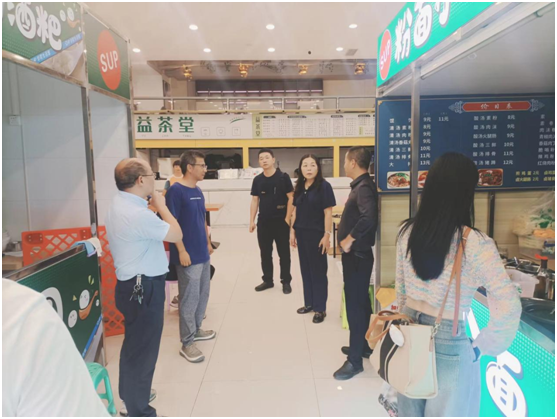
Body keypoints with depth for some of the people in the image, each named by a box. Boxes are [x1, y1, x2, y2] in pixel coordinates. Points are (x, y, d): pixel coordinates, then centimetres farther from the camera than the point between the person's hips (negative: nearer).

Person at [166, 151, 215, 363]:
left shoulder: (198, 191, 11)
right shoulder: (176, 190, -14)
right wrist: (181, 250, -19)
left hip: (203, 253, 9)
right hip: (188, 255, -9)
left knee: (203, 294, 18)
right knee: (189, 298, -1)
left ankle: (196, 329, 34)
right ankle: (187, 343, 11)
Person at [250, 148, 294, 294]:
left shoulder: (283, 177, -6)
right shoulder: (257, 180, 5)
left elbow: (291, 198, -6)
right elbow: (254, 201, 8)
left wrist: (287, 219, -10)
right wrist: (252, 221, 3)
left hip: (281, 221, -4)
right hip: (263, 222, 4)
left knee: (284, 253, 6)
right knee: (265, 253, 12)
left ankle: (286, 281, 19)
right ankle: (268, 280, 27)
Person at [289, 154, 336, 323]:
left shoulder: (324, 186, -10)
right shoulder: (299, 186, 8)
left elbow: (328, 212, -12)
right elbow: (295, 210, 13)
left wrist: (327, 235, -16)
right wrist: (293, 231, 11)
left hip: (317, 234, -6)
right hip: (301, 234, 6)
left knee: (318, 271, 3)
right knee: (305, 269, 15)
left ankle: (320, 308, 15)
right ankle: (309, 303, 29)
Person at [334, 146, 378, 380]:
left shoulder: (364, 187, -20)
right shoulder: (361, 185, 11)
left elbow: (369, 218, -37)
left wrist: (349, 238, -26)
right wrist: (348, 238, 5)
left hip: (357, 254, -10)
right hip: (355, 253, 10)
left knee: (355, 305, -1)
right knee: (359, 302, 20)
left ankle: (355, 360, 10)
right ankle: (362, 346, 36)